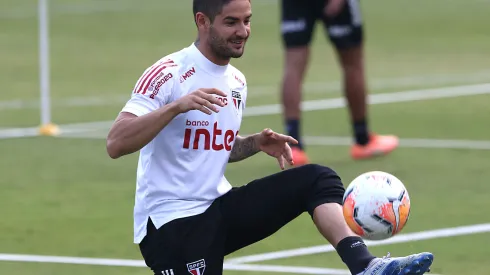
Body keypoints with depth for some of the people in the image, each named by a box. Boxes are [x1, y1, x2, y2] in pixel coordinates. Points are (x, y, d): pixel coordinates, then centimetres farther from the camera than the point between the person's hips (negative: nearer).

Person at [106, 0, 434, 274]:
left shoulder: (236, 81, 11)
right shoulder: (169, 74, -14)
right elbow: (115, 144, -24)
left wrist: (255, 143, 4)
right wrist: (178, 106, -35)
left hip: (219, 207, 7)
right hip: (171, 222, -7)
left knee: (317, 179, -9)